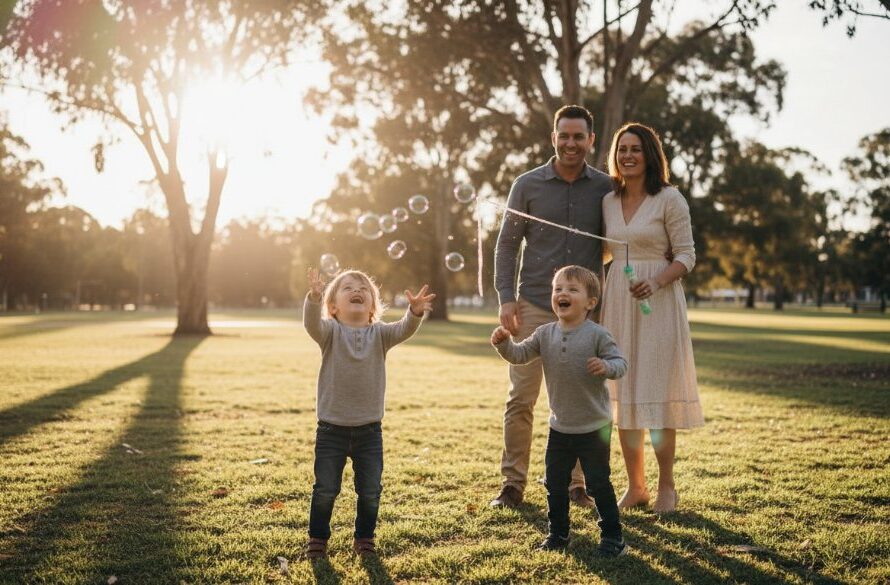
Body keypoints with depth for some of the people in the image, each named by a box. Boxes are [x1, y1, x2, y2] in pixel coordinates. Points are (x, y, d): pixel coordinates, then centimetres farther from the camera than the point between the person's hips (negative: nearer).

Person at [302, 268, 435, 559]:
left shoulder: (379, 334, 1)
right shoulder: (330, 331, -4)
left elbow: (403, 330, -18)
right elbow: (312, 324, -25)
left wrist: (415, 312, -40)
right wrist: (314, 297, -46)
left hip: (369, 430, 2)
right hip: (331, 429, -1)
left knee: (370, 491, 8)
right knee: (325, 489, 5)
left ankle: (364, 538, 29)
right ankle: (317, 538, 26)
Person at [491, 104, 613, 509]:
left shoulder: (606, 189, 5)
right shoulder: (527, 186, 2)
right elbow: (506, 245, 5)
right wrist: (506, 298, -5)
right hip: (534, 306, -1)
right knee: (521, 399, -1)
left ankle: (576, 482, 19)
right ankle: (513, 483, 9)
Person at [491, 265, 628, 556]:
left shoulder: (597, 335, -14)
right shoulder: (545, 334, 0)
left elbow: (621, 362, -13)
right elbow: (519, 355, 3)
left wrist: (606, 367, -35)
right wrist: (504, 343, -17)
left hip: (594, 427, -5)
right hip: (559, 426, 5)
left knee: (598, 483, 2)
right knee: (555, 483, 13)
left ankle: (612, 536, 17)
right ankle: (558, 533, 29)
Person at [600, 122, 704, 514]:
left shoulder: (669, 199, -5)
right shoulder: (608, 202, 10)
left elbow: (687, 255, -6)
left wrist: (656, 281, -23)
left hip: (657, 301, -5)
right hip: (617, 300, 5)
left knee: (658, 391, -3)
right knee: (623, 393, 6)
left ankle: (666, 487, 9)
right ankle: (635, 486, 16)